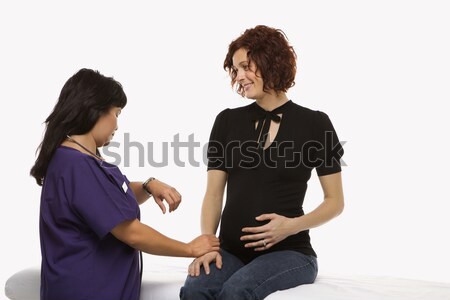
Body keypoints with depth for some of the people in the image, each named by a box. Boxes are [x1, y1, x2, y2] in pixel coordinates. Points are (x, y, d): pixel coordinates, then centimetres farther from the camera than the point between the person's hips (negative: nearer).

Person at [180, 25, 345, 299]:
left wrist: (293, 225, -14)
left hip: (288, 251, -2)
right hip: (231, 250, 3)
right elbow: (214, 194, 8)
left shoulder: (314, 124, 1)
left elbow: (335, 201, 4)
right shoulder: (228, 121, 10)